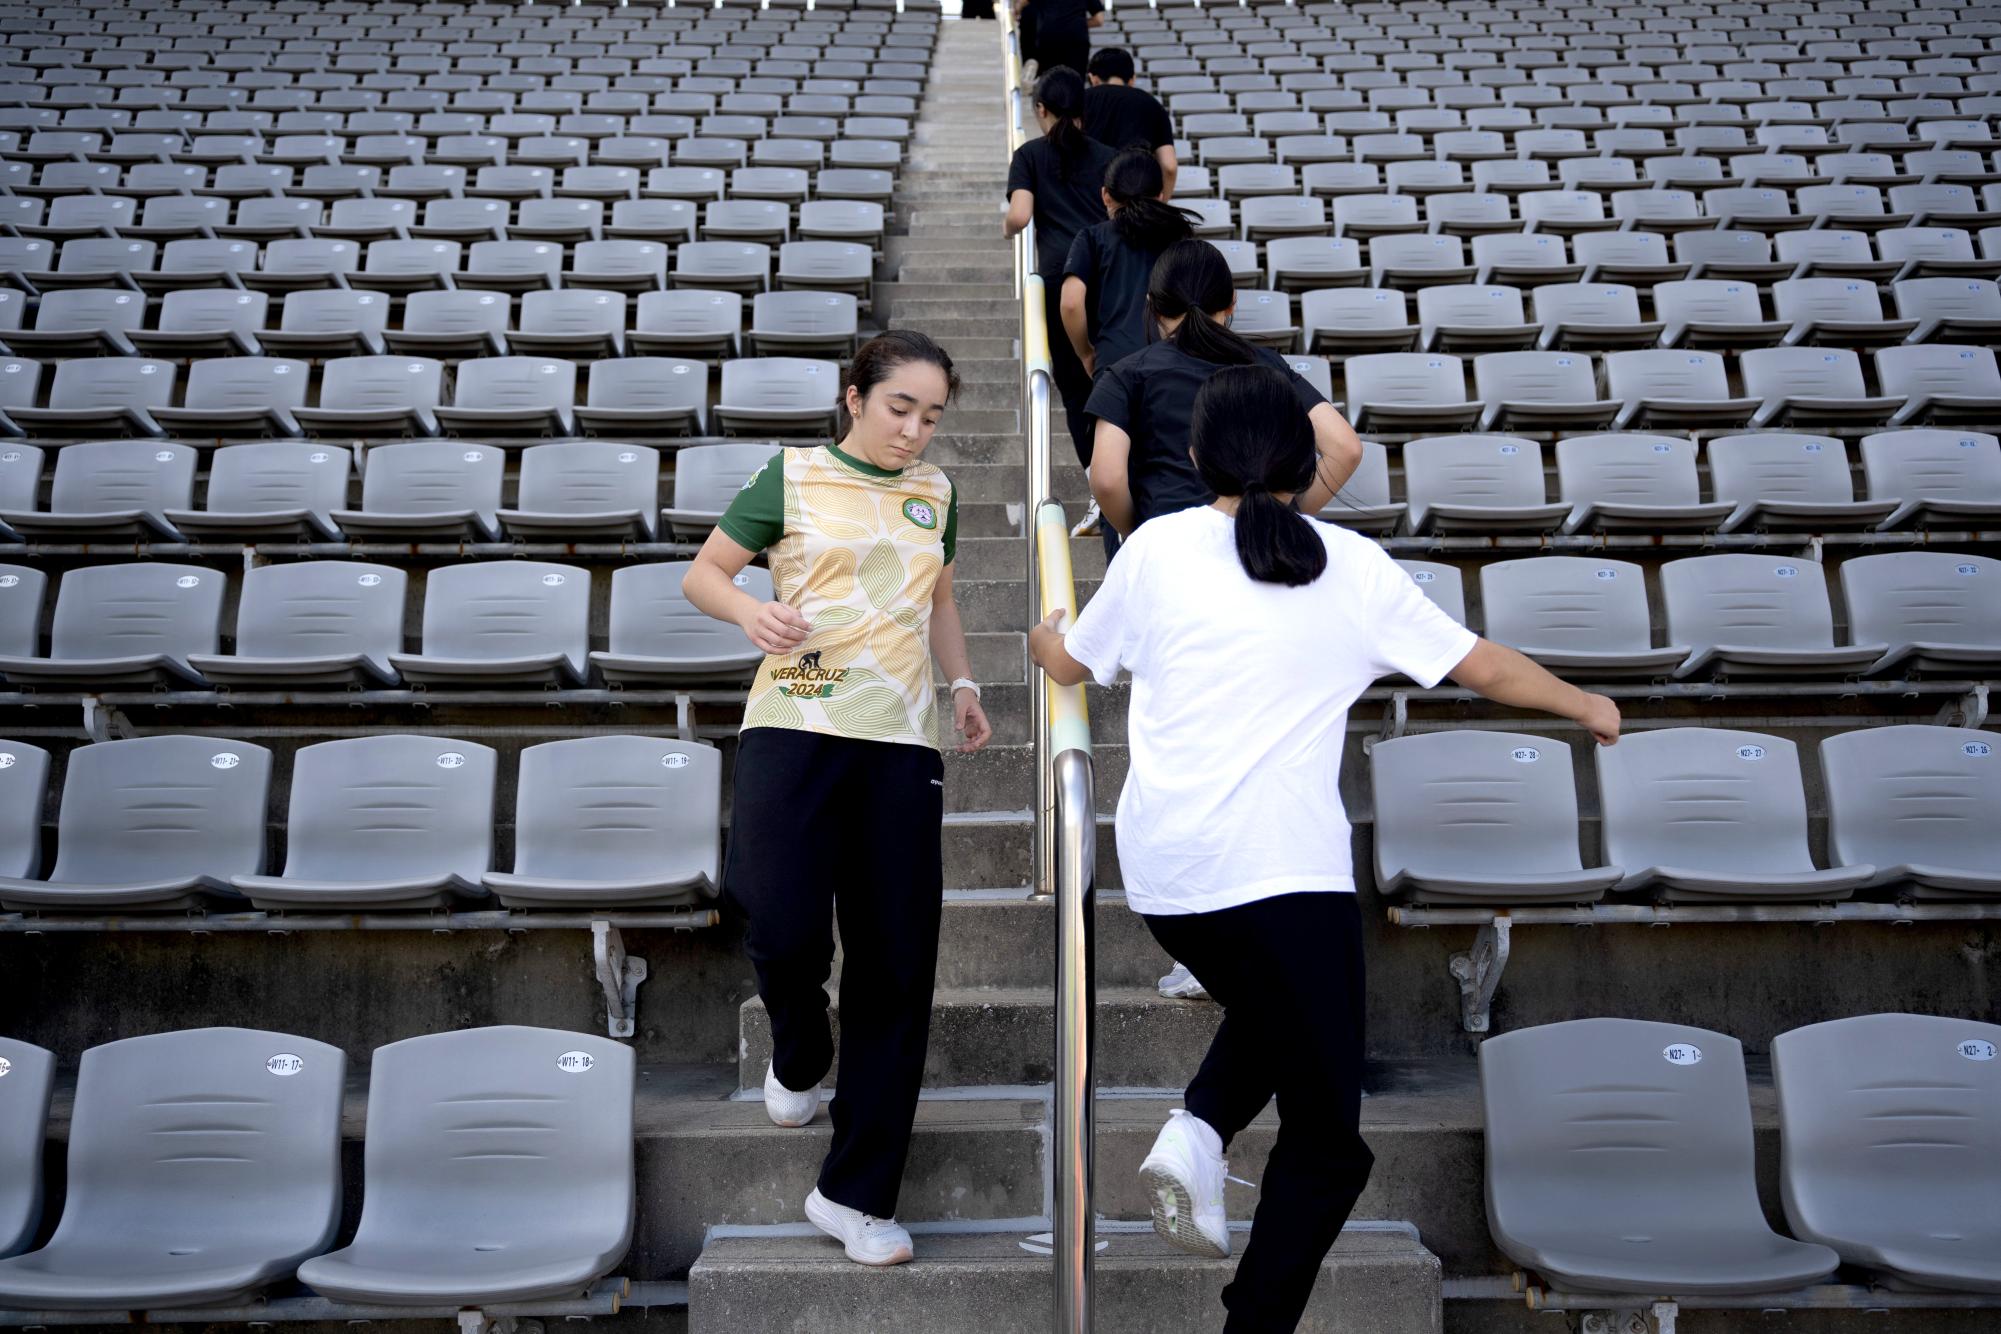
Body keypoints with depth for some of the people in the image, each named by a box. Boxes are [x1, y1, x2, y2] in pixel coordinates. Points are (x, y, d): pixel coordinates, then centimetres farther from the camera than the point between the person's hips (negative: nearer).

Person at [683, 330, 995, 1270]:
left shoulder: (936, 493, 16)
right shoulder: (793, 475, 5)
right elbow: (702, 574, 6)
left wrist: (962, 684, 13)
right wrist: (749, 611, -16)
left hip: (902, 739, 4)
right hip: (794, 724, -3)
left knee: (897, 961, 0)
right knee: (783, 927, -17)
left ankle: (855, 1194, 12)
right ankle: (798, 1060, 22)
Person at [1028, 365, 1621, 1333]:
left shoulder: (1159, 547, 5)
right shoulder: (1353, 566, 5)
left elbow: (1072, 665, 17)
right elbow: (1483, 668, 12)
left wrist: (1040, 633, 40)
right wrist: (1586, 707, 30)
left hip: (1163, 875, 3)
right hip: (1286, 873, -3)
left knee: (1267, 1010, 31)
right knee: (1324, 1137, 11)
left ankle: (1197, 1130, 8)